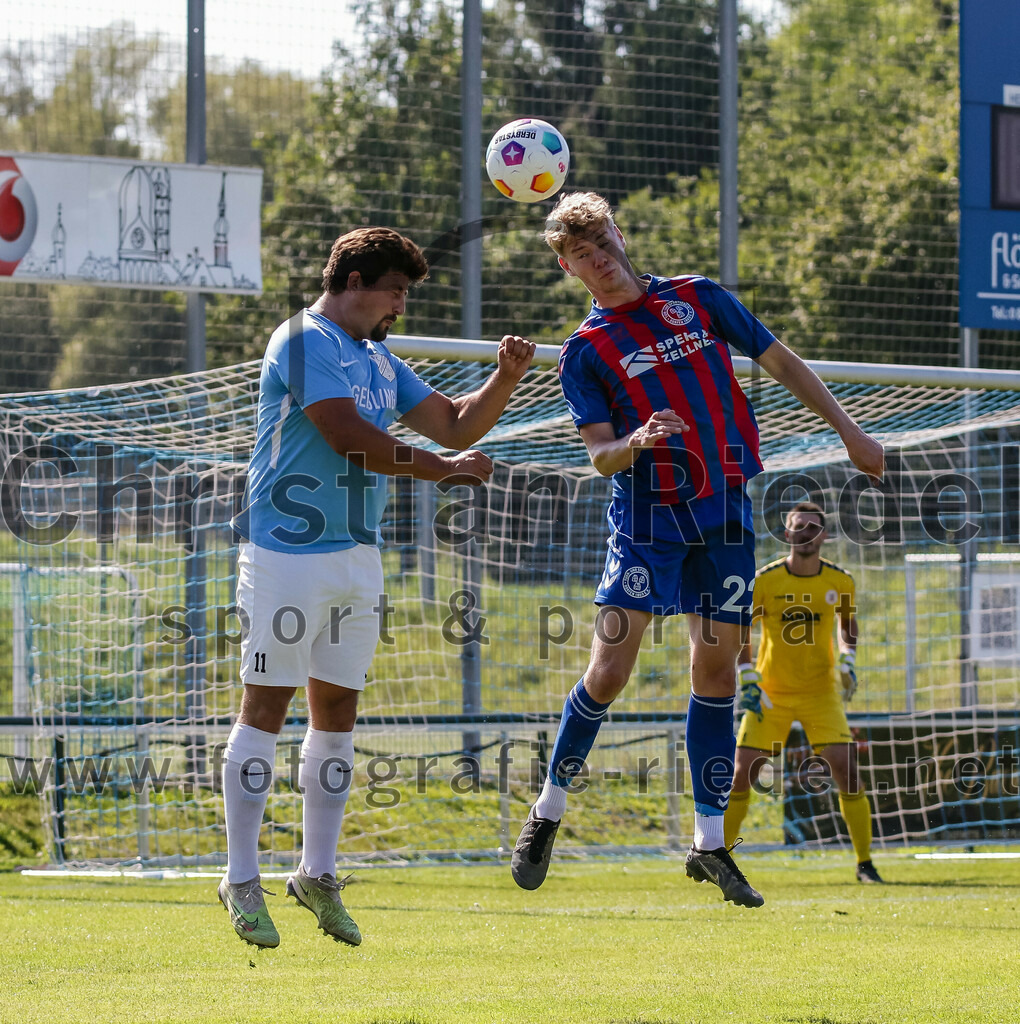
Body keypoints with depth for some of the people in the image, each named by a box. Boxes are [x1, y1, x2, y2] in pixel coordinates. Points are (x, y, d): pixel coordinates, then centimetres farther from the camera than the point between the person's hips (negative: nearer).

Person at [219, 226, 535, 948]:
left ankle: (318, 873, 16)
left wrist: (505, 379, 3)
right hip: (287, 553, -8)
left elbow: (455, 424, 22)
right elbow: (350, 438, -17)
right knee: (267, 707, -6)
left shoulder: (380, 362, 18)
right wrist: (446, 470, -8)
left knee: (338, 712, 8)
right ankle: (243, 881, -3)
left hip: (357, 557, 8)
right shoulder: (305, 341, -8)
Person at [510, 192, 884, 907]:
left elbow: (782, 363, 16)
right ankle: (549, 812, 6)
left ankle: (710, 843, 7)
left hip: (725, 509, 3)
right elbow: (600, 454, -3)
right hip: (647, 515, -2)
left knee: (717, 667, 1)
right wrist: (635, 443, -26)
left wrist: (849, 432, 12)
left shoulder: (699, 298, 10)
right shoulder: (585, 352, 3)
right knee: (609, 670, -11)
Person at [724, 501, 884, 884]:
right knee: (742, 773, -5)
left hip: (821, 691, 0)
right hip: (770, 693, 0)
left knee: (844, 767, -14)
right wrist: (747, 678, -8)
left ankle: (865, 863, -4)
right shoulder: (764, 580, -12)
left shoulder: (840, 582, -6)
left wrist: (848, 662, 0)